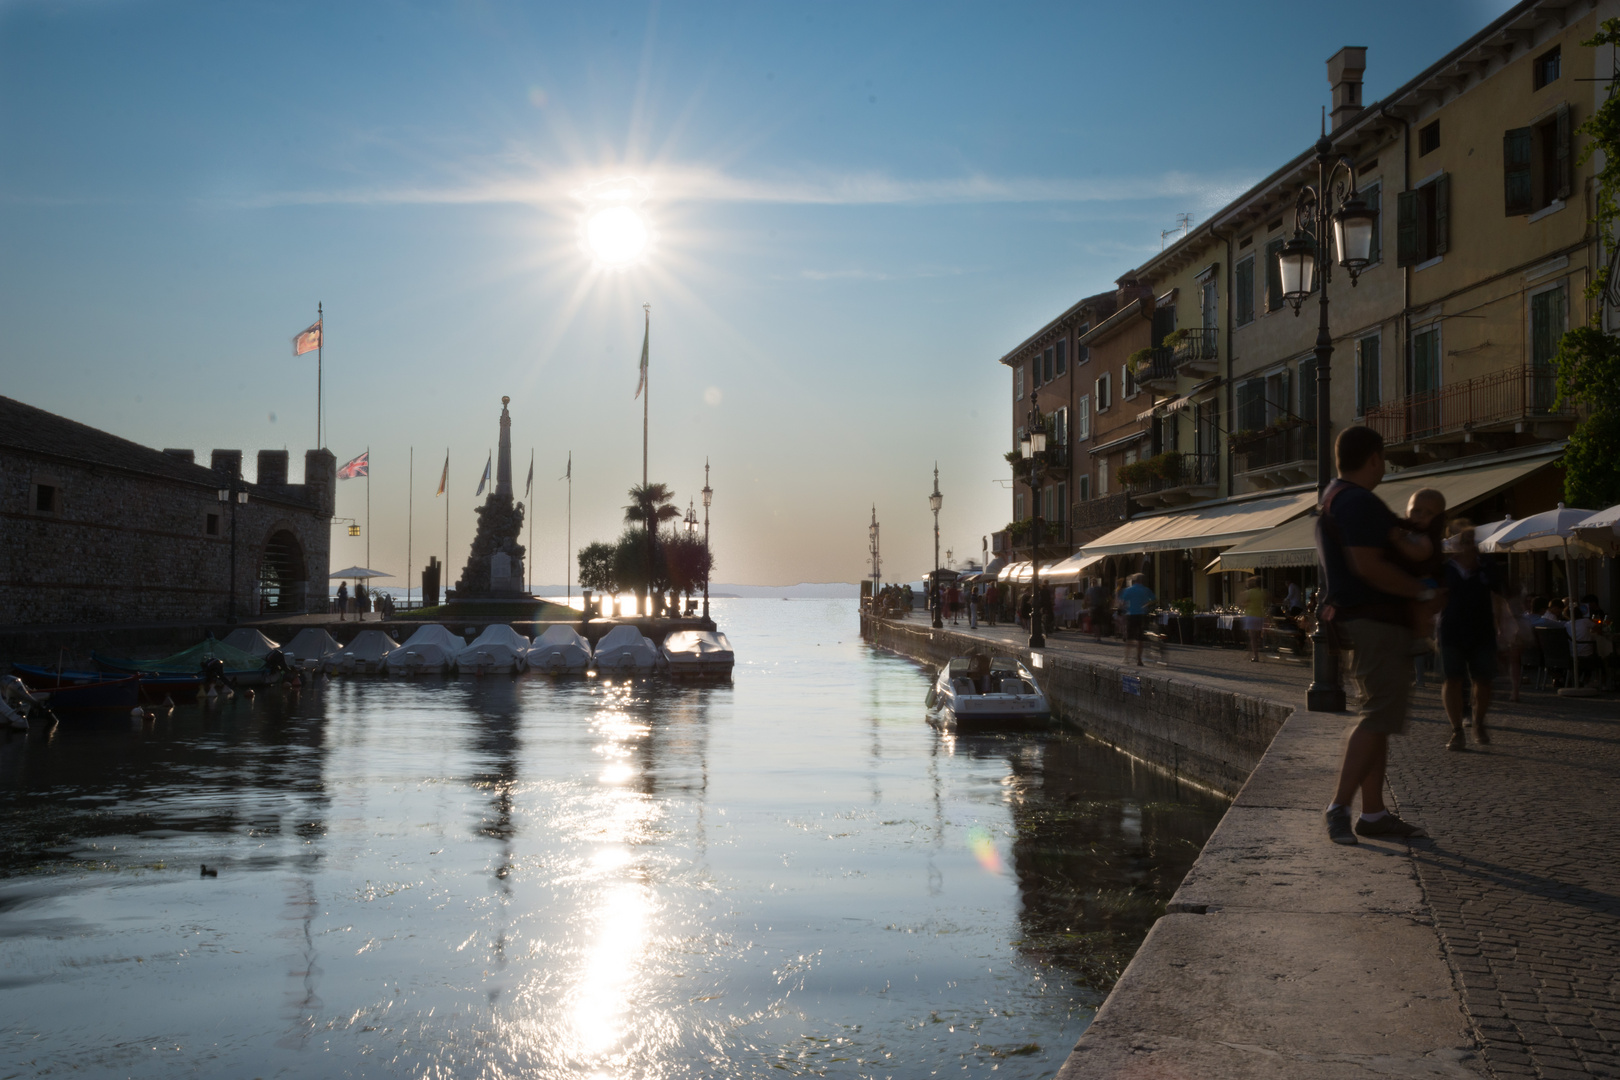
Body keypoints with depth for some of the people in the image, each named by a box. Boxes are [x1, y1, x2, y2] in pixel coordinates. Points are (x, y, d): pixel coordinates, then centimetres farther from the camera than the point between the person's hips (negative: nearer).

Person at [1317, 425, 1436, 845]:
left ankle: (1373, 813, 13)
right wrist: (1423, 591, -16)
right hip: (1375, 621, -11)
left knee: (1380, 717, 11)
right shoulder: (1358, 502, -15)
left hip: (1359, 618, 11)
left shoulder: (1332, 499, 19)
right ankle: (1339, 807, -14)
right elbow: (1368, 566, -24)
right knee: (1379, 717, -13)